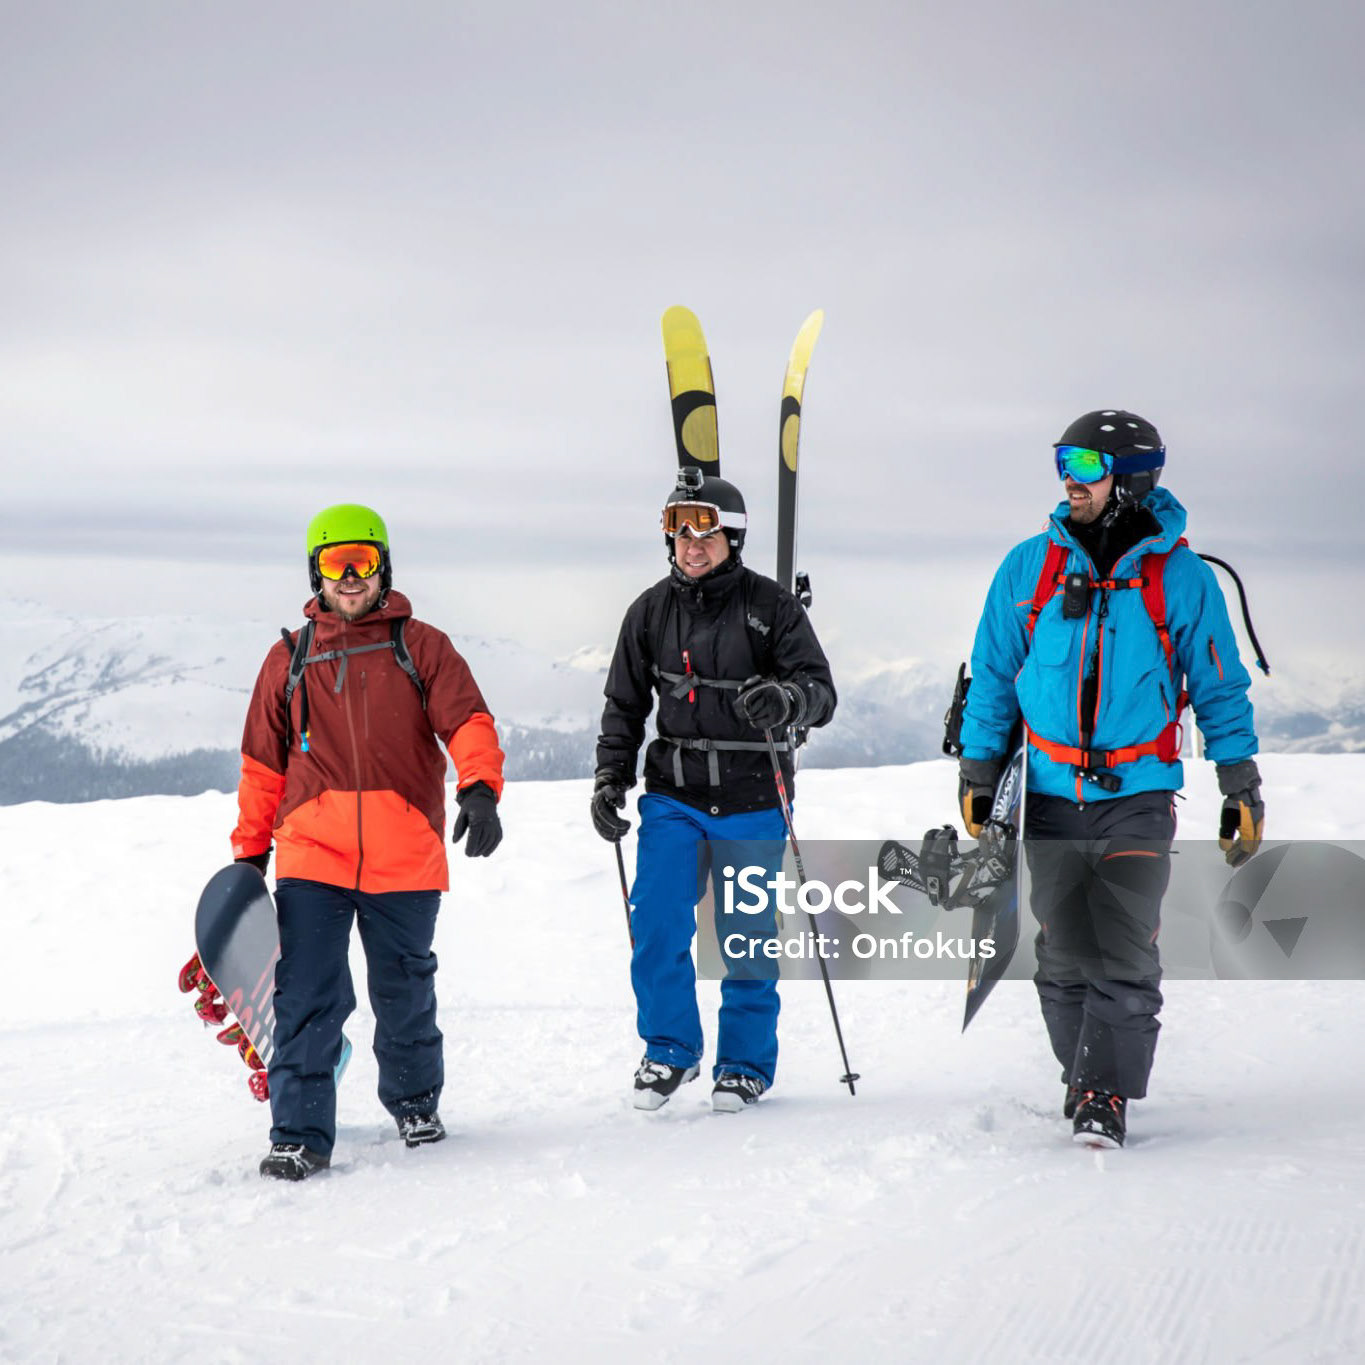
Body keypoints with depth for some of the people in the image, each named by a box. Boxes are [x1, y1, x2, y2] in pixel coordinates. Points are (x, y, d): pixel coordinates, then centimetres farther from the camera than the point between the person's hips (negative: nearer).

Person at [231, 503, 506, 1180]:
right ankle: (300, 1134, -5)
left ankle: (414, 1101, 36)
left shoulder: (422, 647, 7)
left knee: (404, 992, 13)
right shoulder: (289, 659, 12)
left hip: (404, 859, 0)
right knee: (307, 999, -8)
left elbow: (467, 722, -6)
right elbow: (263, 766, 17)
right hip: (311, 855, 1)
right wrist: (250, 851, 14)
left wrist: (480, 788, -25)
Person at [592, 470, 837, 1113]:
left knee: (748, 935, 4)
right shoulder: (651, 611, 6)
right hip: (674, 797, 2)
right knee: (656, 927, -7)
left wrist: (785, 700, -33)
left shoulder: (770, 606, -5)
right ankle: (670, 1051, 12)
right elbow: (625, 704, 15)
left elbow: (822, 691, -11)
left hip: (752, 800, -2)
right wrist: (610, 777, 5)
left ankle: (745, 1063, 20)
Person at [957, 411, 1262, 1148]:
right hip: (1052, 798, 2)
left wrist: (1242, 789, 2)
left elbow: (1220, 689, 4)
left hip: (1138, 798, -2)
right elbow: (993, 677, 10)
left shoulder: (1181, 577, -3)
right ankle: (1081, 1076, 24)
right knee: (1066, 961, 7)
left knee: (1124, 958, -9)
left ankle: (1105, 1097, -3)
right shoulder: (1029, 568, 3)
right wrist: (977, 775, 8)